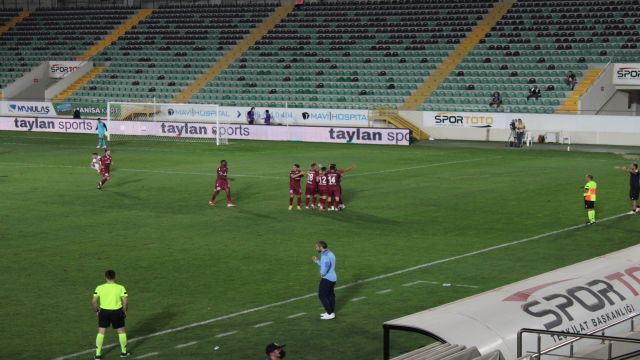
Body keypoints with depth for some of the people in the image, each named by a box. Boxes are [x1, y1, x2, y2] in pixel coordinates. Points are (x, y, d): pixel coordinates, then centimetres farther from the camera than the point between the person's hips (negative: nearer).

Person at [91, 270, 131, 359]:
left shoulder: (99, 288, -5)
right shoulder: (120, 288, -9)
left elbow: (94, 301, -6)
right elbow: (125, 301, -12)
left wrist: (96, 310, 9)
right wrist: (124, 311, 3)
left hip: (104, 312, 1)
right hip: (117, 312, -1)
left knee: (101, 332, 12)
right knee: (121, 331, 17)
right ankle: (124, 352, 28)